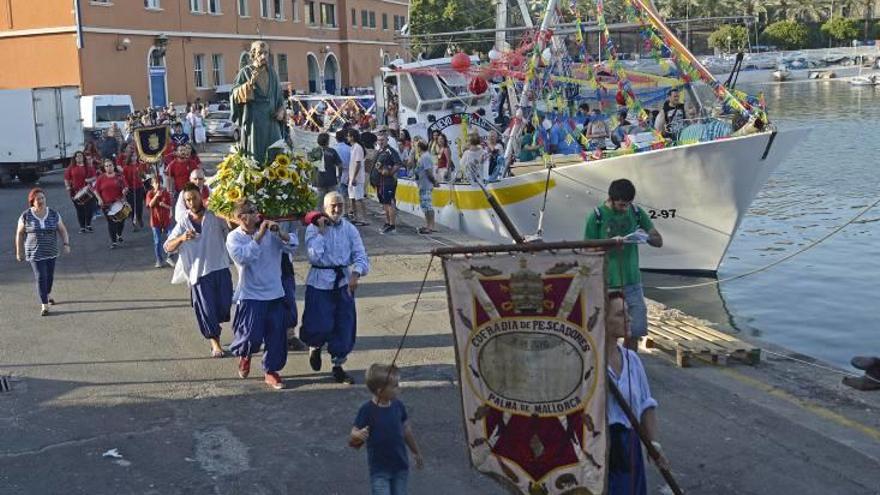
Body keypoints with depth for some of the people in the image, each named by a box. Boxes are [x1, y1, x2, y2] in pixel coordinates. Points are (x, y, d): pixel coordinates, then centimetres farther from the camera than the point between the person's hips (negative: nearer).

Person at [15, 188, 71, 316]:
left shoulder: (53, 214, -1)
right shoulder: (26, 216, -7)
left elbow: (62, 230, 3)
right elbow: (19, 234, 1)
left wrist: (66, 244, -10)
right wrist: (19, 251, 2)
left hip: (51, 252, 3)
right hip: (35, 253, -3)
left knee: (49, 275, 15)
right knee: (40, 277, -9)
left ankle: (48, 294, 44)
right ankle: (44, 305, -3)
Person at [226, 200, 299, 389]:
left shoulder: (270, 232, 2)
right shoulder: (234, 237, -6)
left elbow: (292, 246, -3)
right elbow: (243, 257, -24)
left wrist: (280, 232, -20)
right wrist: (259, 235, -24)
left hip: (275, 294, 4)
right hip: (250, 295, -3)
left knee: (277, 336, 5)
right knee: (252, 336, -6)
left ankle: (271, 371, 21)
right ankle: (244, 355, 29)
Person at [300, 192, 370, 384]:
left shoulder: (349, 229, 3)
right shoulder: (313, 228, -6)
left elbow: (360, 255, -1)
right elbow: (314, 256, -17)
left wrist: (356, 273, -19)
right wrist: (321, 232, -16)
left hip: (343, 282, 4)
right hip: (320, 283, -3)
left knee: (345, 326, 6)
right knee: (321, 325, -7)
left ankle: (338, 366, 23)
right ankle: (315, 347, 29)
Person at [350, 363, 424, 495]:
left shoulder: (398, 405, -4)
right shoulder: (367, 410, -18)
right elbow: (352, 440, -16)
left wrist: (416, 452, 24)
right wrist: (358, 435, -40)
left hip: (401, 467, 5)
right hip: (379, 470, -5)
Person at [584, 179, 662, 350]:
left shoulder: (636, 213, 4)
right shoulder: (597, 217, -6)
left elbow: (659, 241, 8)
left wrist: (646, 237, -14)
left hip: (632, 282, 3)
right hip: (608, 284, -3)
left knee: (636, 330, 4)